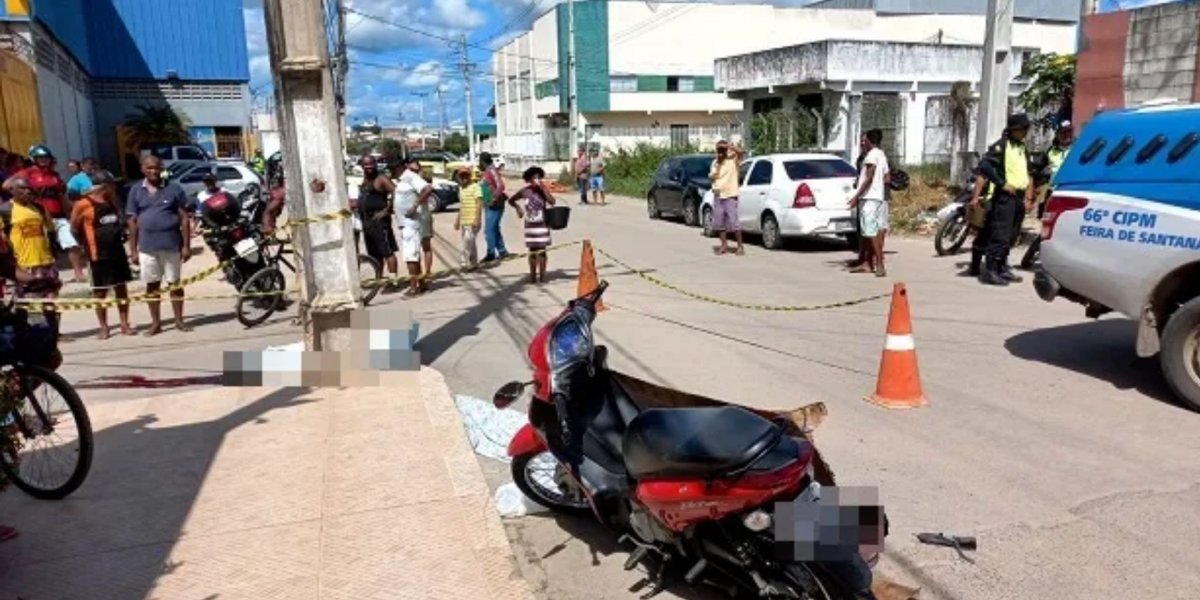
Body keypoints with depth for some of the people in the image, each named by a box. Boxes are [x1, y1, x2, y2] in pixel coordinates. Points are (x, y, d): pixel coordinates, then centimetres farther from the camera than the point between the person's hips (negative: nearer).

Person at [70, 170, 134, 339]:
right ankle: (104, 327, 12)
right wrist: (87, 244, -1)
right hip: (99, 254, -6)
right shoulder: (83, 205, -10)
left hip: (118, 251, 6)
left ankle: (125, 324, 15)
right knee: (100, 292, 4)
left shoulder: (112, 202, 9)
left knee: (122, 288, 8)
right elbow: (74, 229, -5)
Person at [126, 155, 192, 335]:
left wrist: (186, 245, -5)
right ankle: (156, 323, 17)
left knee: (174, 283, 5)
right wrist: (133, 250, 4)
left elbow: (184, 218, 0)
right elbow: (133, 222, 7)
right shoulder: (136, 191, 5)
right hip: (147, 246, 2)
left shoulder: (174, 189, 0)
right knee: (152, 285, 8)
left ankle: (179, 320, 14)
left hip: (171, 245, -2)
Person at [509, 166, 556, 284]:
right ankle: (532, 275, 16)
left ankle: (542, 275, 8)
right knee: (532, 251, 7)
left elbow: (552, 202, -24)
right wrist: (518, 207, -4)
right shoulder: (524, 191, -2)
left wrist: (543, 188, -23)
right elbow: (511, 200, 13)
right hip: (530, 225, 1)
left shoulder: (543, 190, -6)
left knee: (542, 251, 0)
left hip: (542, 225, -1)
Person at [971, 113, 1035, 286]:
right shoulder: (1001, 145, -6)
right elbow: (984, 166, -19)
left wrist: (1028, 197, 20)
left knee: (1009, 236, 12)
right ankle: (989, 271, -14)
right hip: (1004, 196, -8)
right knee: (1000, 235, -13)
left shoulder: (1022, 148, 20)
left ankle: (1002, 268, 19)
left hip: (1019, 197, 8)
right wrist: (1002, 184, -18)